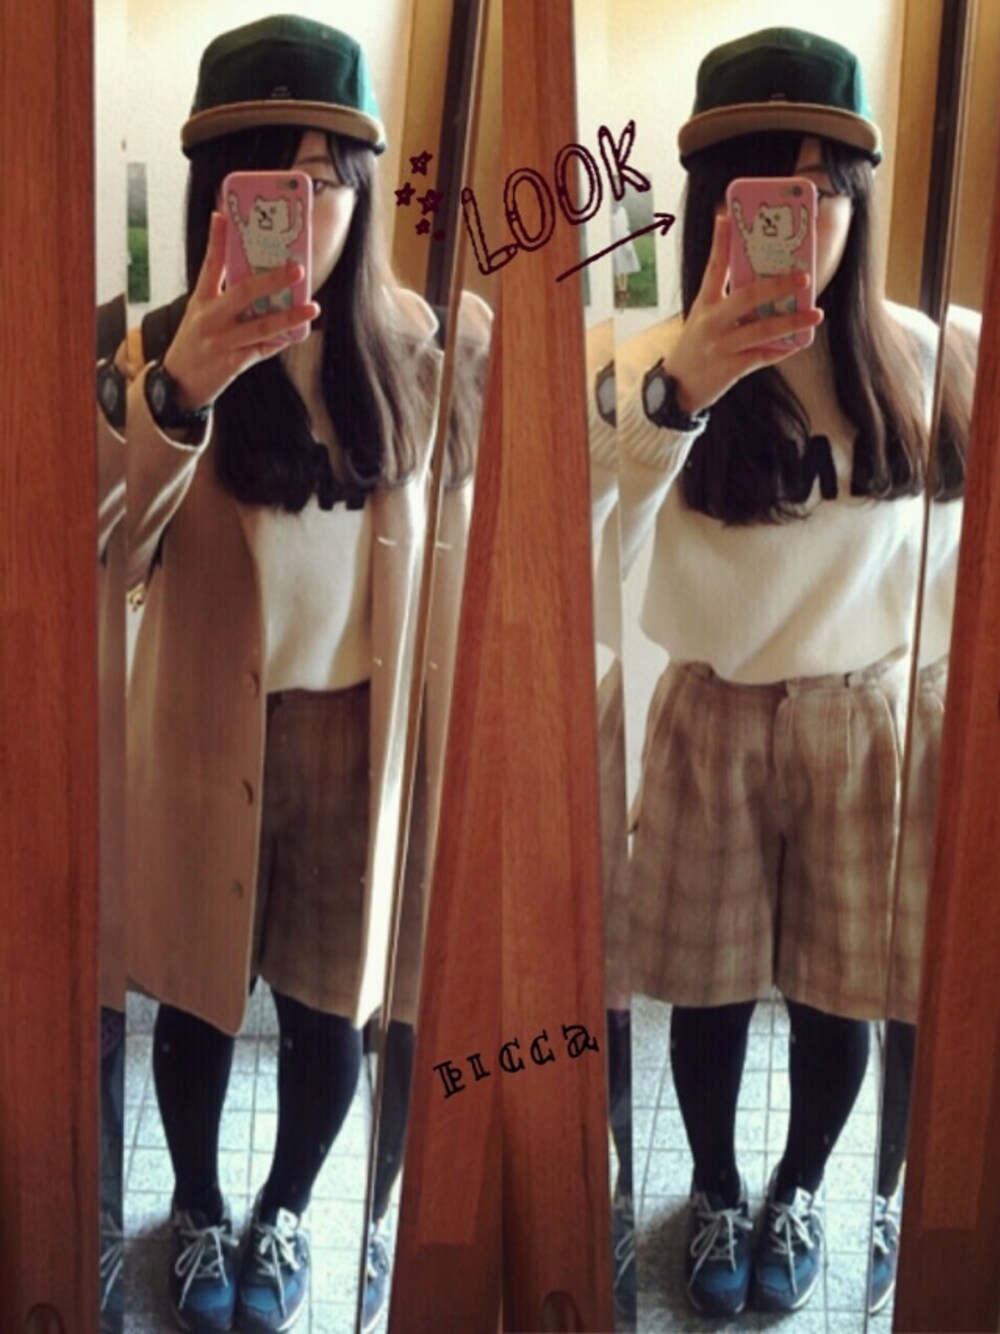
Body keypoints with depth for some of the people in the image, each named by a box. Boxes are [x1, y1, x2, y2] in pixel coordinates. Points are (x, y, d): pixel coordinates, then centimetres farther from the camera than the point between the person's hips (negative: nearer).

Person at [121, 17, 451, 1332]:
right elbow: (106, 547, -25)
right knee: (201, 989, 13)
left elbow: (427, 517, 10)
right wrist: (177, 392, -43)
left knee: (329, 998, 13)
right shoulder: (167, 346, -12)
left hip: (355, 723, 2)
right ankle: (197, 1211, 40)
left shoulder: (404, 337, -2)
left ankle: (286, 1212, 40)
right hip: (212, 724, -2)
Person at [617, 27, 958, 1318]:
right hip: (713, 717, -1)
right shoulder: (660, 355, -12)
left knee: (838, 980, 12)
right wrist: (671, 397, -45)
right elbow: (593, 542, -28)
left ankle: (800, 1190, 39)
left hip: (863, 715, 1)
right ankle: (715, 1193, 38)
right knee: (712, 981, 12)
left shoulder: (911, 352, -5)